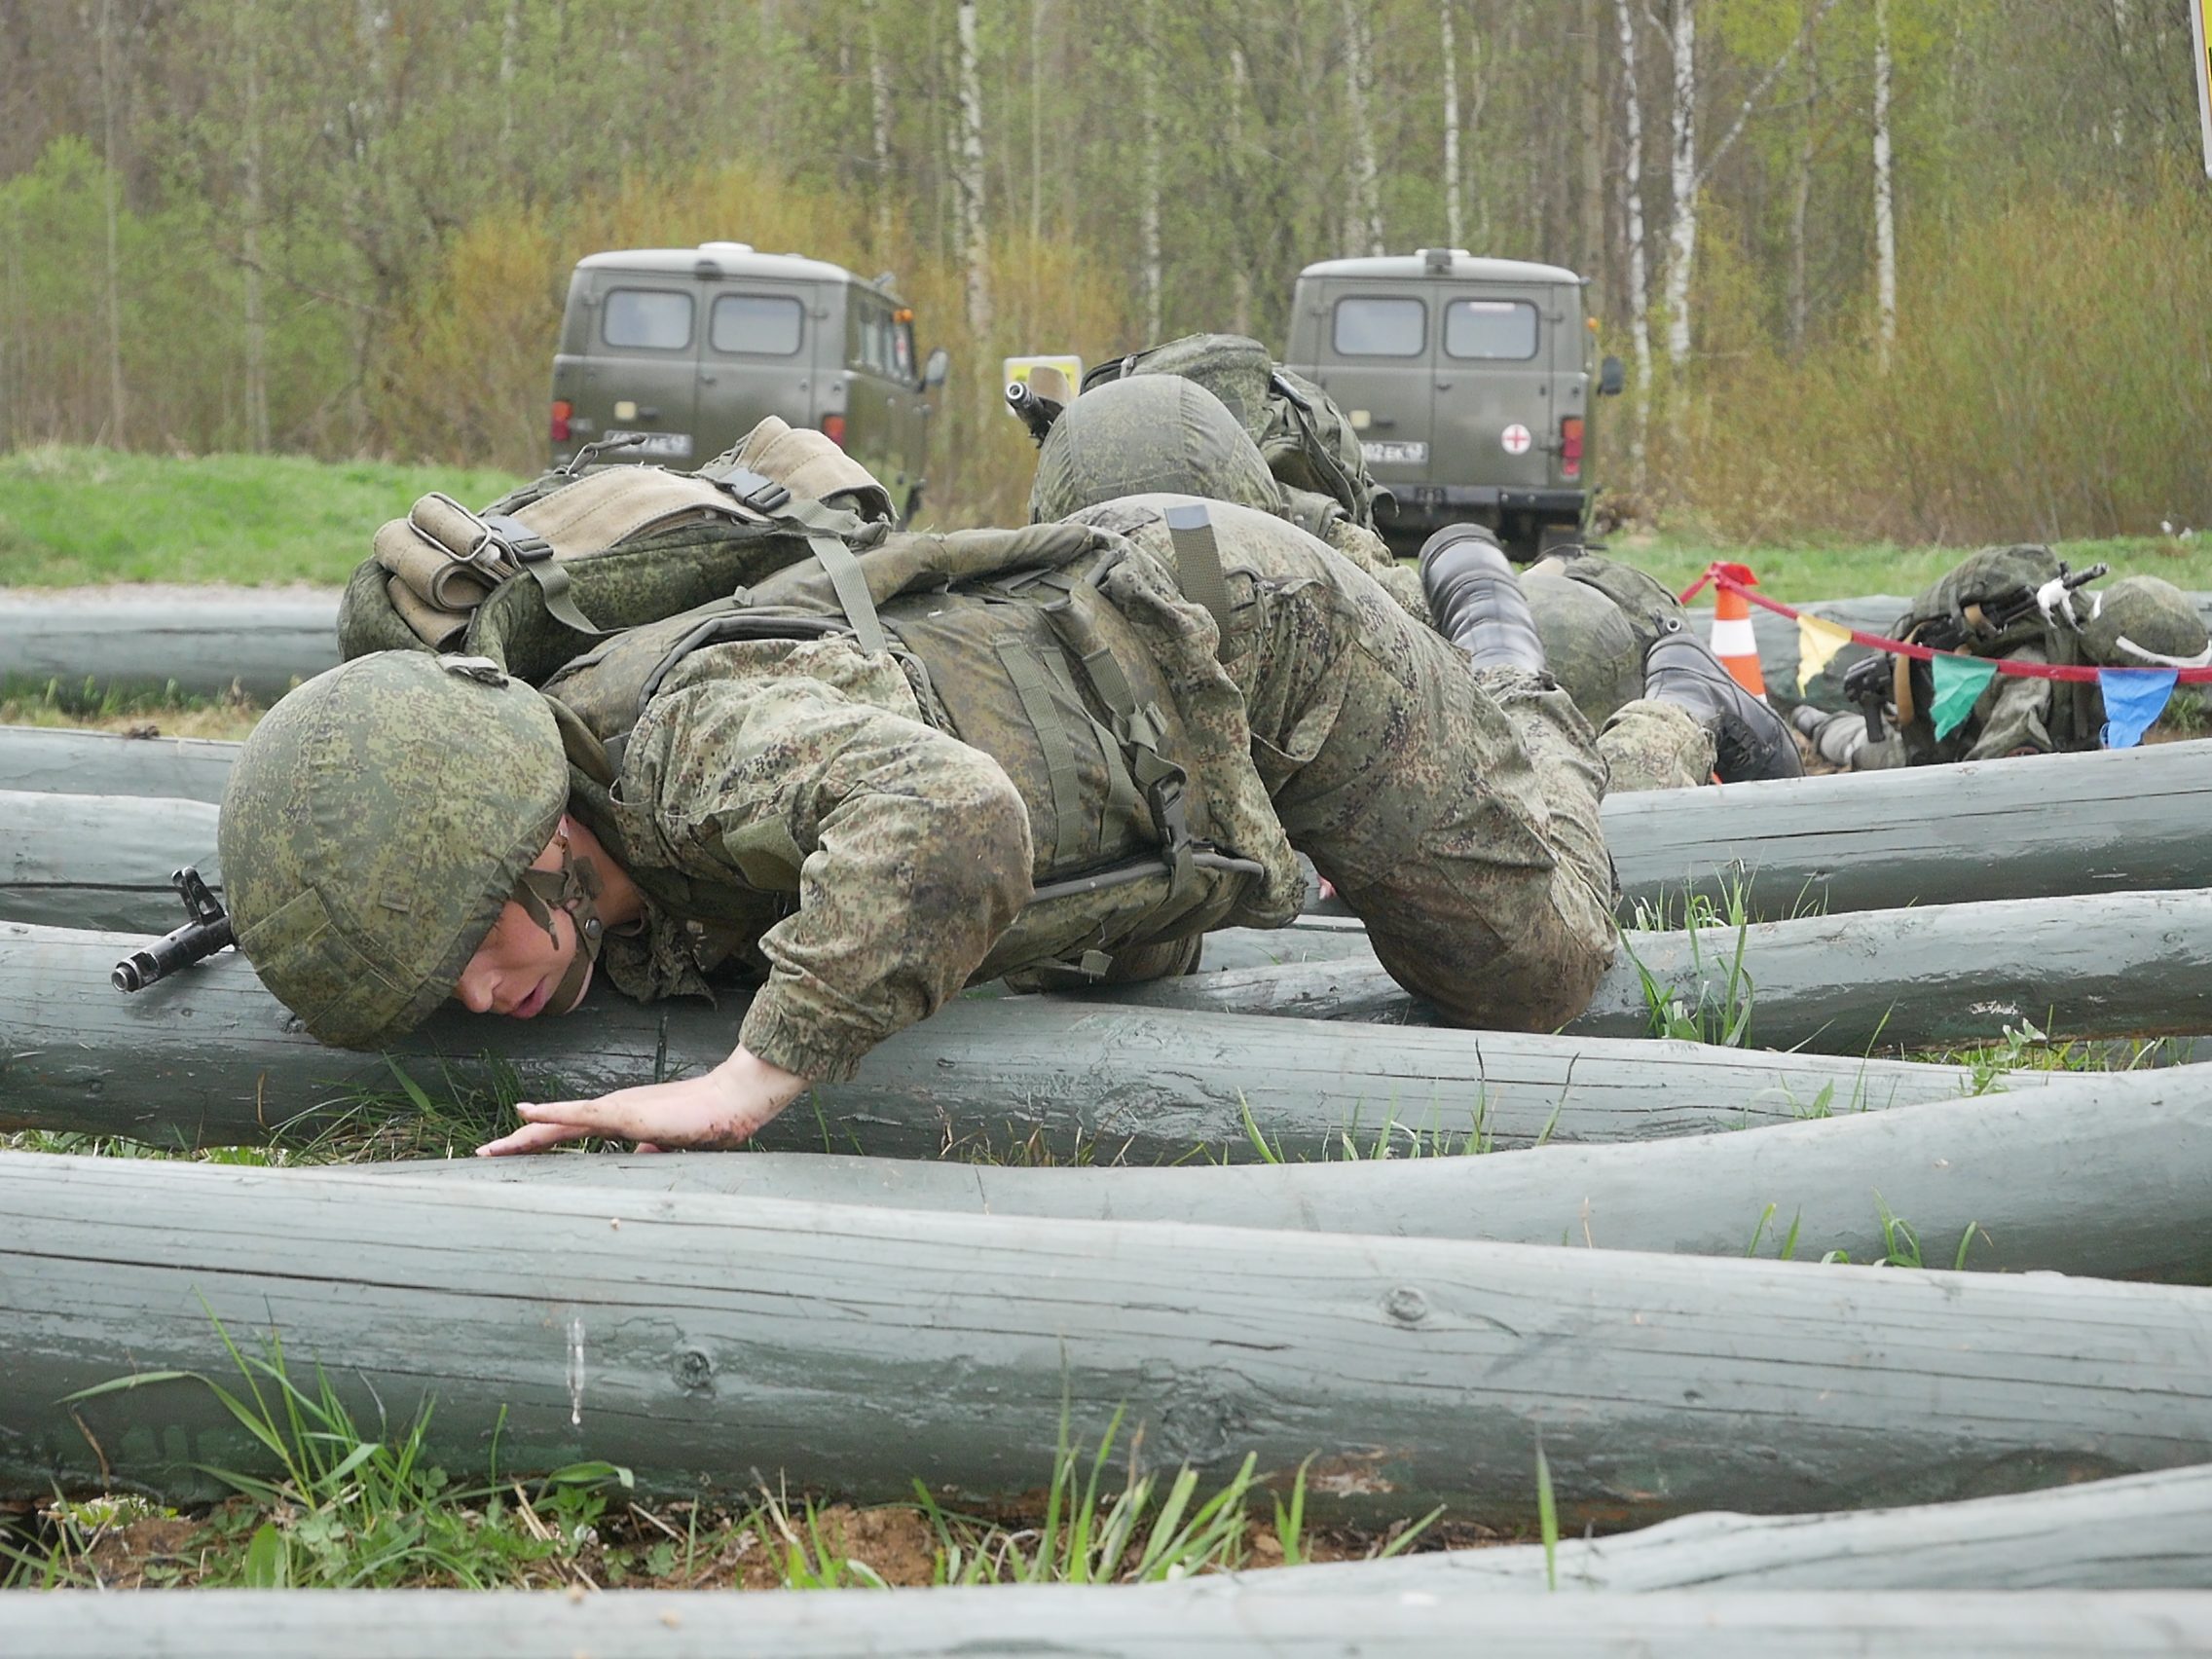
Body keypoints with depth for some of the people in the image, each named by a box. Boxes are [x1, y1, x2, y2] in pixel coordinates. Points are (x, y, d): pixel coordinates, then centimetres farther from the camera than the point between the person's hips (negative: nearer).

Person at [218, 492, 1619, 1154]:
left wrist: (750, 1080, -62)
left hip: (1245, 620, -7)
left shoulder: (702, 741, -43)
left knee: (1533, 974, 8)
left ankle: (1505, 693, 35)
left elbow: (949, 824, -65)